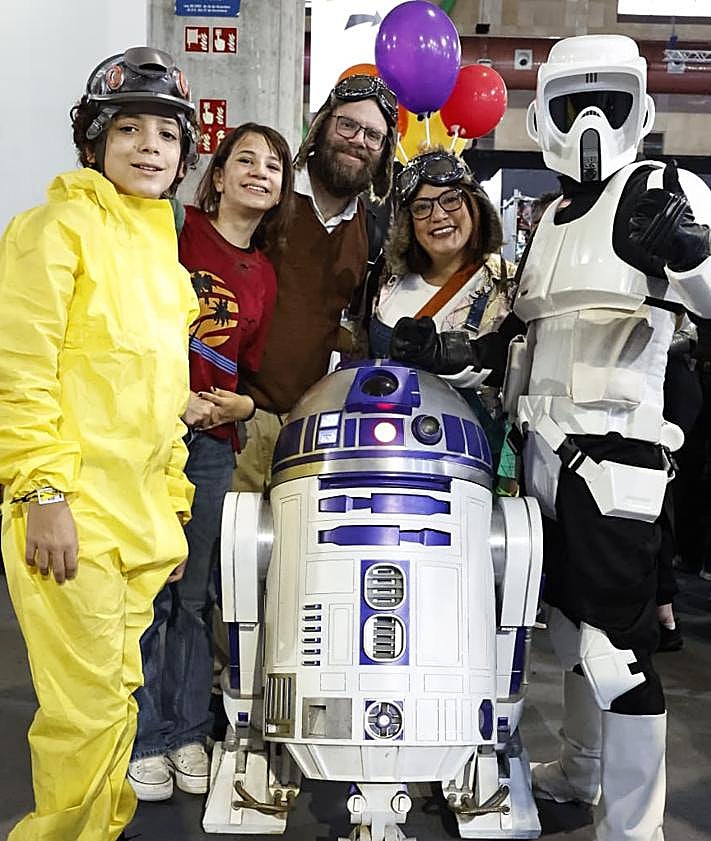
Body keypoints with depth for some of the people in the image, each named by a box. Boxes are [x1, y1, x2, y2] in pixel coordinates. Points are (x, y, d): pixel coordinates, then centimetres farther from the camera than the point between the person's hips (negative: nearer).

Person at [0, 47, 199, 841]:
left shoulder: (161, 252, 20)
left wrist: (173, 506, 18)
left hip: (141, 519, 8)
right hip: (71, 512, -7)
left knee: (116, 700, 14)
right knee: (89, 711, -5)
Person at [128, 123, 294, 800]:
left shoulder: (264, 277, 16)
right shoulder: (175, 234, 0)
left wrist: (243, 404, -2)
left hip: (214, 441, 5)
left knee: (195, 593, 11)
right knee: (147, 588, -1)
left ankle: (187, 732, 24)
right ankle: (142, 740, 15)